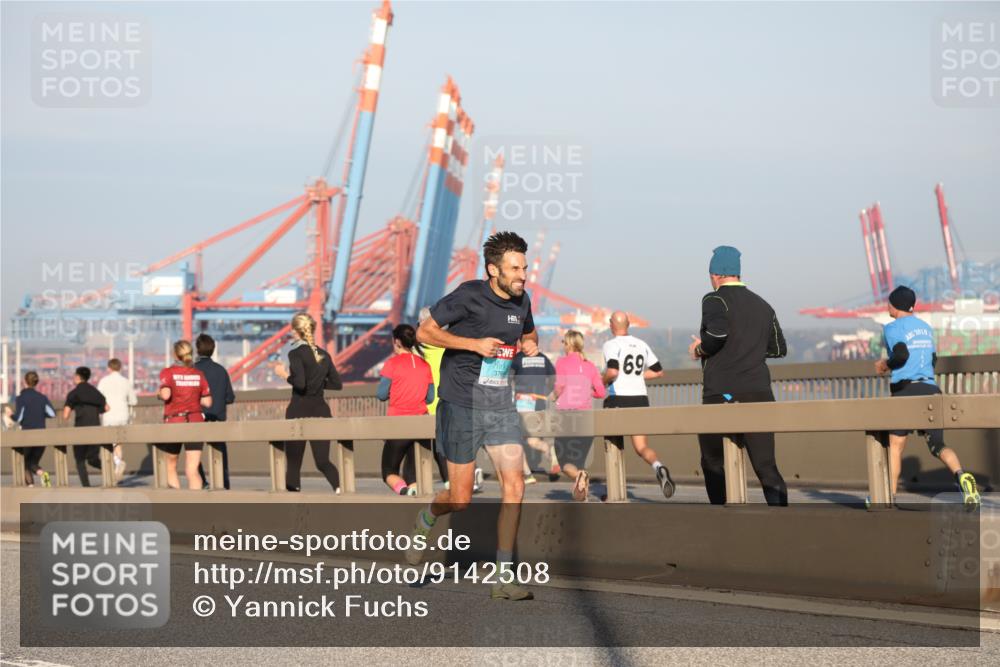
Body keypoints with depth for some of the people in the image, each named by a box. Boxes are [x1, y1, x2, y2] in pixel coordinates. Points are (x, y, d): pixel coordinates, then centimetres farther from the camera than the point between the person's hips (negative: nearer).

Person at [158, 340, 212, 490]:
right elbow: (207, 402, 2)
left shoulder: (168, 372, -4)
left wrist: (159, 393, 1)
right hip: (195, 421, 2)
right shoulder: (198, 374, 4)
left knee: (170, 466, 18)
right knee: (192, 470, -4)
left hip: (174, 422, -2)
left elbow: (166, 394, -21)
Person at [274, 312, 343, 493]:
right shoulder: (323, 355, 8)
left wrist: (285, 374, -4)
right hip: (321, 410, 5)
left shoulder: (296, 353, -10)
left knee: (294, 461, 6)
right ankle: (339, 487, -21)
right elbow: (337, 384, 11)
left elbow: (299, 383, -20)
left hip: (299, 410, -5)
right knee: (322, 460, 5)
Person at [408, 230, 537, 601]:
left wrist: (530, 344, 3)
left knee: (514, 487, -8)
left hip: (501, 406, 5)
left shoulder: (521, 300, 7)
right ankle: (425, 522, 35)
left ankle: (503, 578, -3)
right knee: (460, 500, -1)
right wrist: (474, 343, -18)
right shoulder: (469, 295, -12)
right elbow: (425, 332, -9)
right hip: (463, 406, -5)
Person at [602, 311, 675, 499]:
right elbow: (658, 371, 15)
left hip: (618, 399, -4)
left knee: (614, 446, 12)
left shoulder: (611, 345, -8)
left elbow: (612, 371, -22)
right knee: (641, 446, 2)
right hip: (640, 398, 4)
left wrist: (602, 382, -3)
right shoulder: (642, 345, 11)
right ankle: (658, 466, -30)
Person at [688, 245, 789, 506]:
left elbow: (717, 334, -21)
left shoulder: (715, 300, -2)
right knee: (766, 465, -1)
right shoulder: (763, 305, 17)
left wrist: (699, 350, -2)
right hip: (760, 394, 4)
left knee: (713, 464, 12)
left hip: (723, 395, -4)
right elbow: (779, 348, 22)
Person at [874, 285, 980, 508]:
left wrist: (886, 365, 3)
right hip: (930, 389, 5)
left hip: (905, 389, -5)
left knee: (895, 444, 7)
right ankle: (961, 475, -28)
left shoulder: (892, 328, -1)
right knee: (937, 444, 0)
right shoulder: (926, 327, 19)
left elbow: (901, 354, -17)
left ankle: (890, 496, 8)